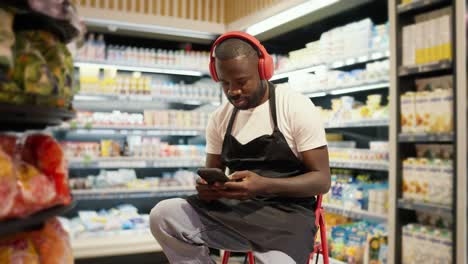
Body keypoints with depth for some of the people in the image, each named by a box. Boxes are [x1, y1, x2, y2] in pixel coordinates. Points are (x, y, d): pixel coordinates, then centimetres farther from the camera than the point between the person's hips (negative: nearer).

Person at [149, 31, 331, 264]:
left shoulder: (296, 107, -8)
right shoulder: (219, 118, 6)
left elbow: (321, 179, -9)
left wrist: (264, 185, -26)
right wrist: (207, 187, -11)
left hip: (286, 211, -4)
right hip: (234, 208, 4)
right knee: (163, 216, -19)